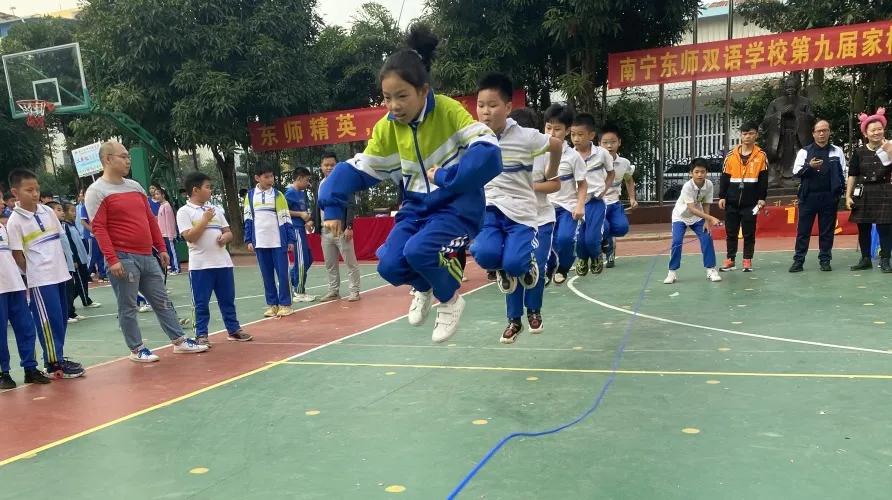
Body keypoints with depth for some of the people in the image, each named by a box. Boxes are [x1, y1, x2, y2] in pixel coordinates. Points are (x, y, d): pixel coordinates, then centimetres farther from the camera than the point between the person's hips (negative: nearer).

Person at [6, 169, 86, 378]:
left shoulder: (48, 211, 7)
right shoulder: (15, 221, -10)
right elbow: (16, 254, -8)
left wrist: (61, 264, 14)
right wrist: (31, 274, -6)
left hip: (60, 273, 6)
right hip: (40, 279, -6)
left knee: (61, 319, 12)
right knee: (49, 321, -3)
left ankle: (57, 357, 24)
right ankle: (54, 364, 6)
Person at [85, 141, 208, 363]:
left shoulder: (135, 186, 15)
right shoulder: (97, 191, -6)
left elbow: (150, 219, 18)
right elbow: (98, 228, -13)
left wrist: (161, 249, 15)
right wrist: (112, 259, -20)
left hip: (148, 257, 7)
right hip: (123, 259, -7)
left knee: (162, 301, 11)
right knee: (128, 307, 2)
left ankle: (179, 341, 18)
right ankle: (137, 350, 12)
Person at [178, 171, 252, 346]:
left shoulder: (216, 209, 14)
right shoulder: (184, 211, -3)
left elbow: (229, 232, 16)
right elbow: (189, 237, -14)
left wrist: (225, 237, -7)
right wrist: (205, 219, -12)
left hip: (223, 262, 5)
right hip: (200, 265, -5)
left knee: (227, 299, 12)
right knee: (201, 303, 2)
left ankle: (234, 329, 22)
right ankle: (201, 335, 11)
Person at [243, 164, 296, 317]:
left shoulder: (278, 195, 1)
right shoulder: (250, 196, 5)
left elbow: (285, 218, 2)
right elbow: (248, 220, 8)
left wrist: (290, 240, -1)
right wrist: (249, 241, 3)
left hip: (278, 242, -2)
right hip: (260, 243, 2)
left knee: (282, 273, -1)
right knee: (267, 275, 7)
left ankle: (285, 304, 7)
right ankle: (272, 304, 15)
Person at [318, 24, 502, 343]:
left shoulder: (449, 110, -18)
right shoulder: (386, 129, -3)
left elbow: (489, 154, -27)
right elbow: (358, 170, 4)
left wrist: (446, 177, -28)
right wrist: (333, 205, -10)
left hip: (458, 203, -5)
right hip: (417, 206, 5)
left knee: (419, 251, -30)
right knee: (390, 265, -15)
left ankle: (451, 300, 3)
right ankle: (424, 288, 23)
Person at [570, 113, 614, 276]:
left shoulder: (601, 153, -6)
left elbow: (611, 173, 11)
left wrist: (604, 189, -2)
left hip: (596, 201, -1)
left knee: (591, 239, -11)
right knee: (579, 238, -3)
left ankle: (596, 256, 24)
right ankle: (582, 259, 31)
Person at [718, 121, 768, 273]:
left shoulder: (761, 155, 0)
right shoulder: (731, 155, 4)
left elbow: (763, 179, -1)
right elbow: (724, 177, 5)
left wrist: (762, 198, -7)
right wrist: (722, 196, -1)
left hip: (751, 202, -2)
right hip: (732, 202, 2)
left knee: (749, 233, 4)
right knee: (731, 232, 7)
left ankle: (747, 260, 14)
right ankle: (730, 260, 15)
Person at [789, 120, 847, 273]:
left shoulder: (837, 151, 10)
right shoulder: (804, 151, 5)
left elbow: (843, 172, 12)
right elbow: (796, 172, 0)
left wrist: (844, 190, 4)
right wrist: (809, 166, -17)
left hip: (829, 197, 1)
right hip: (809, 196, -1)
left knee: (827, 230, 5)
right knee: (803, 230, 0)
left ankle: (825, 260, 13)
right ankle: (798, 260, 4)